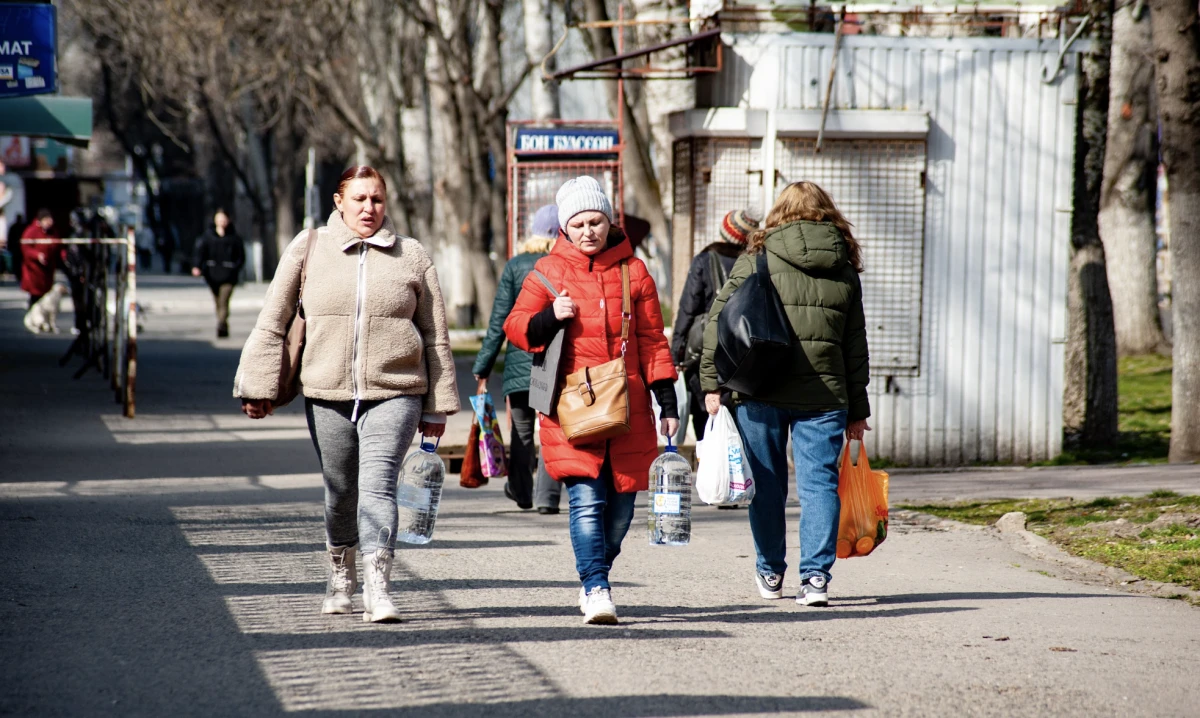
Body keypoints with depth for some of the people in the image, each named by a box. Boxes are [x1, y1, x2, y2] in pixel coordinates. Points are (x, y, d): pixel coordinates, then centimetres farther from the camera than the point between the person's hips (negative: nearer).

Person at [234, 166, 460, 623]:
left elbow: (435, 336, 10)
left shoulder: (412, 257, 6)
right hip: (327, 395, 2)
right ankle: (341, 571, 36)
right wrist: (258, 386, 3)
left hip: (393, 395, -1)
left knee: (379, 485, -15)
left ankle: (377, 586, -20)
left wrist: (437, 406, 10)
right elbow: (272, 323, 8)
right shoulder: (308, 250, 5)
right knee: (340, 491, 13)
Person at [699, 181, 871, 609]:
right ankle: (815, 576, -5)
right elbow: (856, 343, 13)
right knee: (819, 481, 4)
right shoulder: (844, 268, 11)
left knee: (767, 483, 11)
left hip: (760, 392, -1)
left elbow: (719, 318, -3)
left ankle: (771, 573, 23)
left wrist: (713, 383, 1)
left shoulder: (758, 258, 3)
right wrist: (857, 409, 17)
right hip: (824, 393, 1)